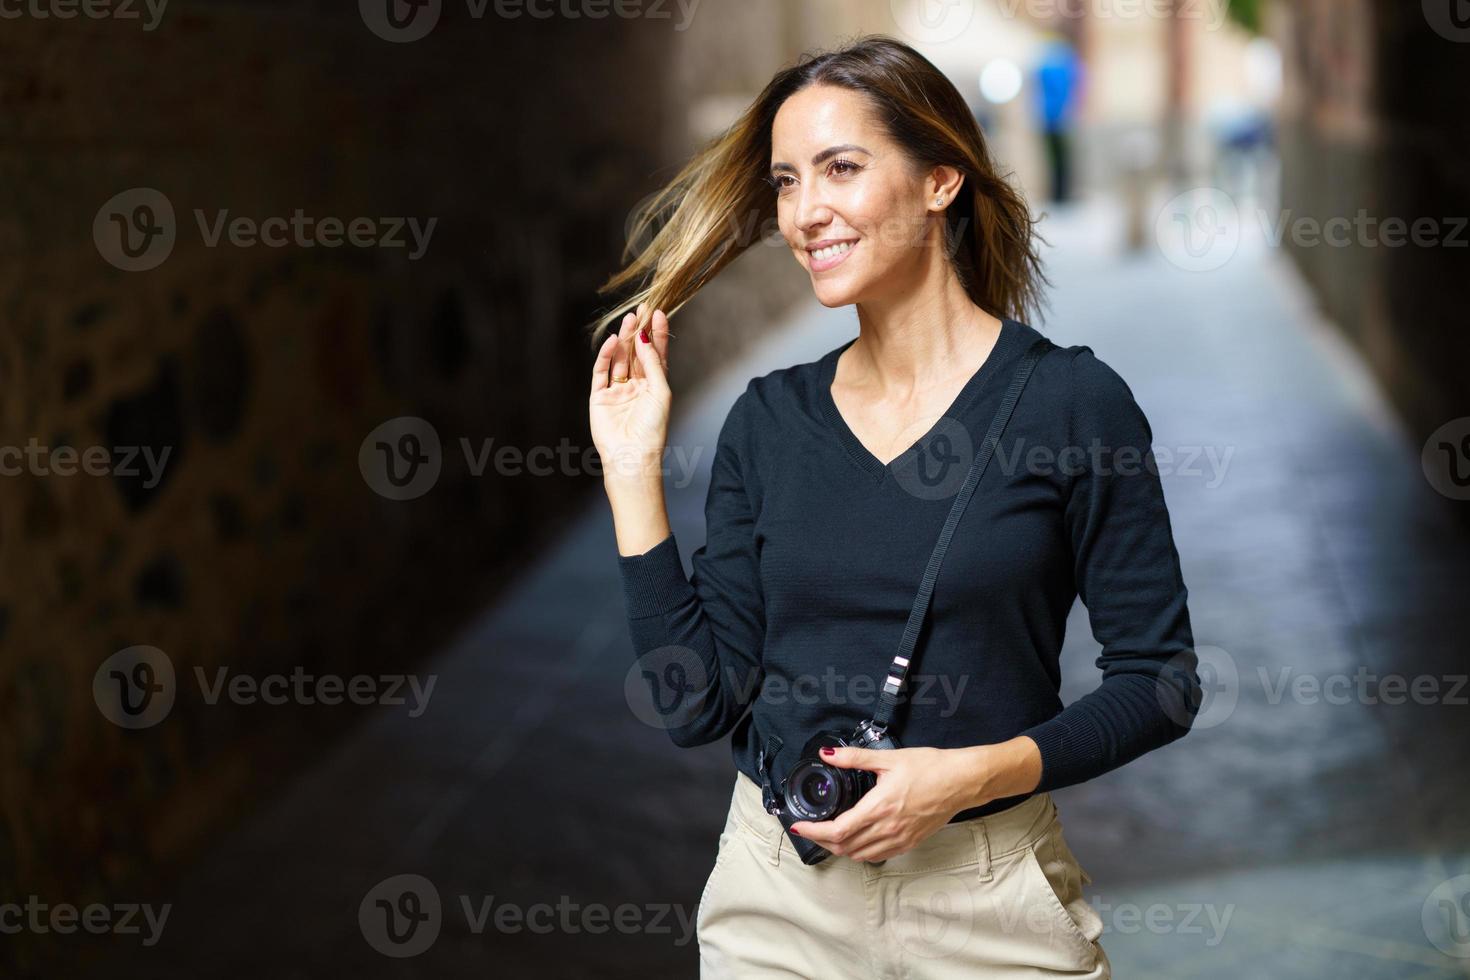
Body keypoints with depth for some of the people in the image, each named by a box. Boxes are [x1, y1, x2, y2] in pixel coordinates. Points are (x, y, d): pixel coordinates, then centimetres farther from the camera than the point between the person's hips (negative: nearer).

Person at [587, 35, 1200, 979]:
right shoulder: (768, 419, 2)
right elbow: (699, 703, -2)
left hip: (992, 900, -3)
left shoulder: (1072, 398, -9)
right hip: (775, 894, 3)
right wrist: (634, 473, -4)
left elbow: (1160, 682, -7)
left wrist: (972, 774, -18)